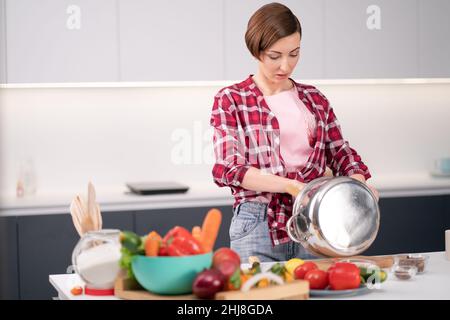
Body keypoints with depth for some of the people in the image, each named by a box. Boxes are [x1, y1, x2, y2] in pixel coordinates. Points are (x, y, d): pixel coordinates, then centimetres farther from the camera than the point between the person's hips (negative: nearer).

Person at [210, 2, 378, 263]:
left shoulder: (314, 99, 13)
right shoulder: (230, 100, 1)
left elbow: (340, 153, 17)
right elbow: (228, 169, -9)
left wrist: (358, 182, -6)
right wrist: (293, 186, -20)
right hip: (258, 226, -3)